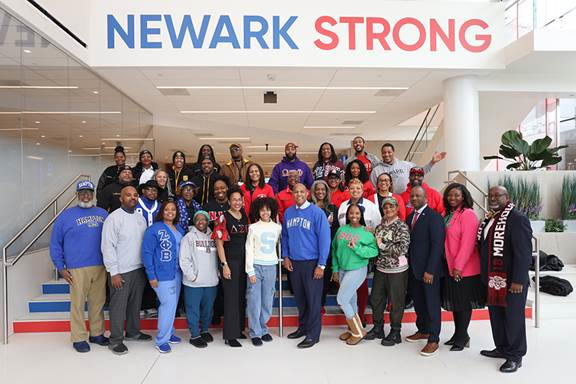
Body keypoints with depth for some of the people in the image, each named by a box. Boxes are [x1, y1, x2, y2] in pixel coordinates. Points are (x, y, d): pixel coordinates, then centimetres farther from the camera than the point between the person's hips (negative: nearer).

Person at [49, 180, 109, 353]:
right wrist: (61, 267, -2)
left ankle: (97, 333, 24)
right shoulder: (67, 215, 2)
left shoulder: (102, 214, 10)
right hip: (77, 269, -3)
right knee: (78, 303, 2)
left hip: (100, 267, 3)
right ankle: (79, 338, 15)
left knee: (98, 302, 10)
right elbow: (55, 244, 3)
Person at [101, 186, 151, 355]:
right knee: (118, 306, 2)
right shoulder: (114, 218, -10)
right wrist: (114, 272, -15)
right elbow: (108, 247, -13)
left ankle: (133, 332, 33)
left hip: (139, 269, 6)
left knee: (135, 303, 16)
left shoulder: (140, 217, 10)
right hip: (121, 271, -6)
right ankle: (116, 340, 15)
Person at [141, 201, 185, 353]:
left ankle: (169, 332, 32)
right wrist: (151, 276, -14)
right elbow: (146, 253, -12)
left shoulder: (180, 229, 9)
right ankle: (162, 340, 9)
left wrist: (184, 269, 6)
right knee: (168, 305, -5)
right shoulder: (154, 229, -10)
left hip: (177, 273, 6)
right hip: (162, 275, -6)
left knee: (172, 304, 15)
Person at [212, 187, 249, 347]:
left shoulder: (245, 217, 9)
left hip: (244, 261, 6)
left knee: (242, 296, 12)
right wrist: (224, 265, -13)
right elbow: (219, 243, -9)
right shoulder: (224, 218, -7)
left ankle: (239, 329, 27)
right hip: (230, 261, -5)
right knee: (231, 297, -1)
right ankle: (230, 335, 9)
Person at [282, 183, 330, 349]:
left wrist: (321, 265, -14)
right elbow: (284, 236, 14)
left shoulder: (316, 212, -10)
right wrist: (285, 257, 5)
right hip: (293, 263, 5)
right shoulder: (288, 212, 6)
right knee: (299, 298, 16)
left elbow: (324, 238, -11)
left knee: (313, 299, 3)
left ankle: (313, 334, 15)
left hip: (311, 263, -5)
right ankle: (303, 327, 33)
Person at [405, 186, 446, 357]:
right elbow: (410, 242, 11)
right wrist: (409, 265, 4)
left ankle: (433, 339, 15)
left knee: (432, 304, 4)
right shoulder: (410, 217, 10)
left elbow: (437, 245, -16)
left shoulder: (434, 217, -12)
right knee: (418, 302, 15)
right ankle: (423, 330, 32)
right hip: (413, 269, 7)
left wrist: (430, 270, -18)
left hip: (429, 270, -6)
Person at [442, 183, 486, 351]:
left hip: (464, 268, -7)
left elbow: (467, 243, -19)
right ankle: (458, 334, 29)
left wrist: (458, 266, -21)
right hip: (450, 266, 7)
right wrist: (452, 266, 9)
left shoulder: (468, 214, -14)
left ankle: (463, 337, 19)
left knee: (463, 303, 6)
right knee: (454, 301, 15)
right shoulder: (447, 214, 10)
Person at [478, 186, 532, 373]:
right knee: (496, 315, 16)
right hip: (492, 279, 7)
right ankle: (502, 349, 33)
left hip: (511, 281, -7)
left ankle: (515, 356, 20)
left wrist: (518, 281, -19)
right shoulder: (488, 219, 10)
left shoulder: (517, 219, -14)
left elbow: (524, 252, -17)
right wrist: (485, 276, 11)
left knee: (513, 318, 6)